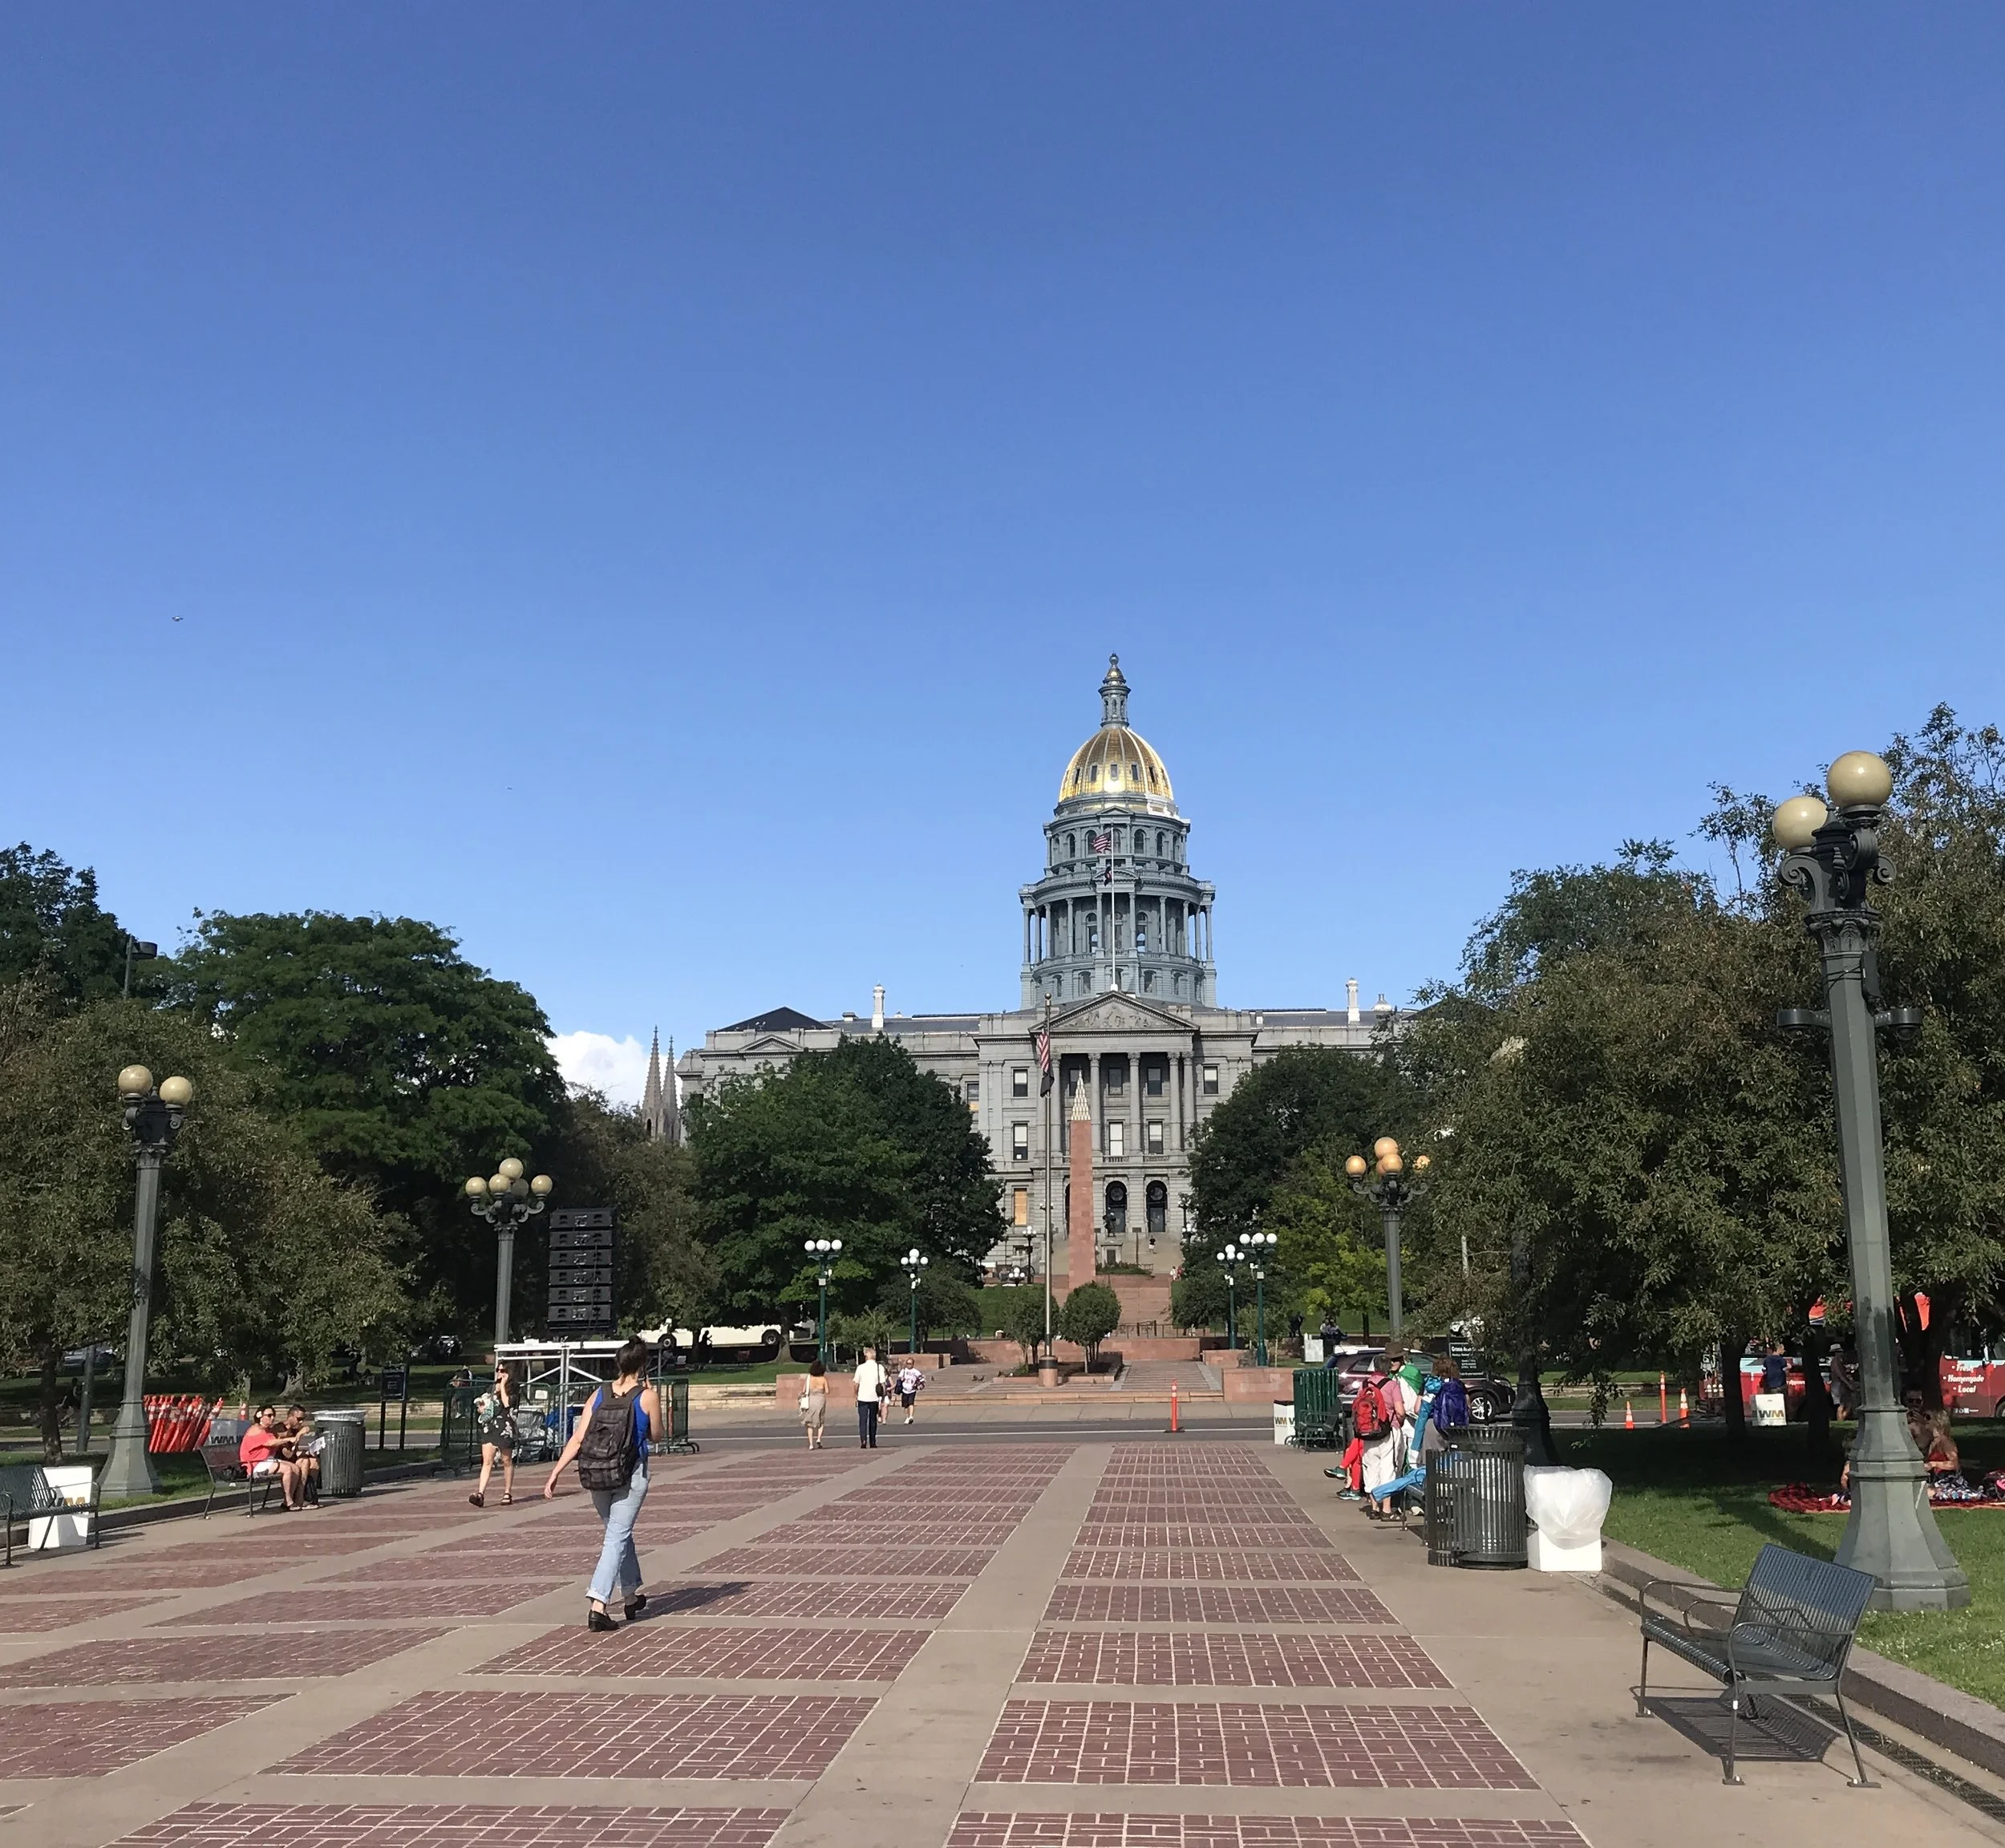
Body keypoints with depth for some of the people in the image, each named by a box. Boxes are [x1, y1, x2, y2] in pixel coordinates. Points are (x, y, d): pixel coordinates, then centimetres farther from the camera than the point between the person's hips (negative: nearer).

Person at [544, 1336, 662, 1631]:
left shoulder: (599, 1395, 2)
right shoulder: (647, 1397, -7)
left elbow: (577, 1439, -2)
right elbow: (657, 1433, 8)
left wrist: (555, 1474, 0)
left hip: (597, 1476, 4)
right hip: (630, 1476, -4)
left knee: (620, 1533, 21)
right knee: (617, 1537, -2)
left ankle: (633, 1596, 35)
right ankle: (597, 1604, -16)